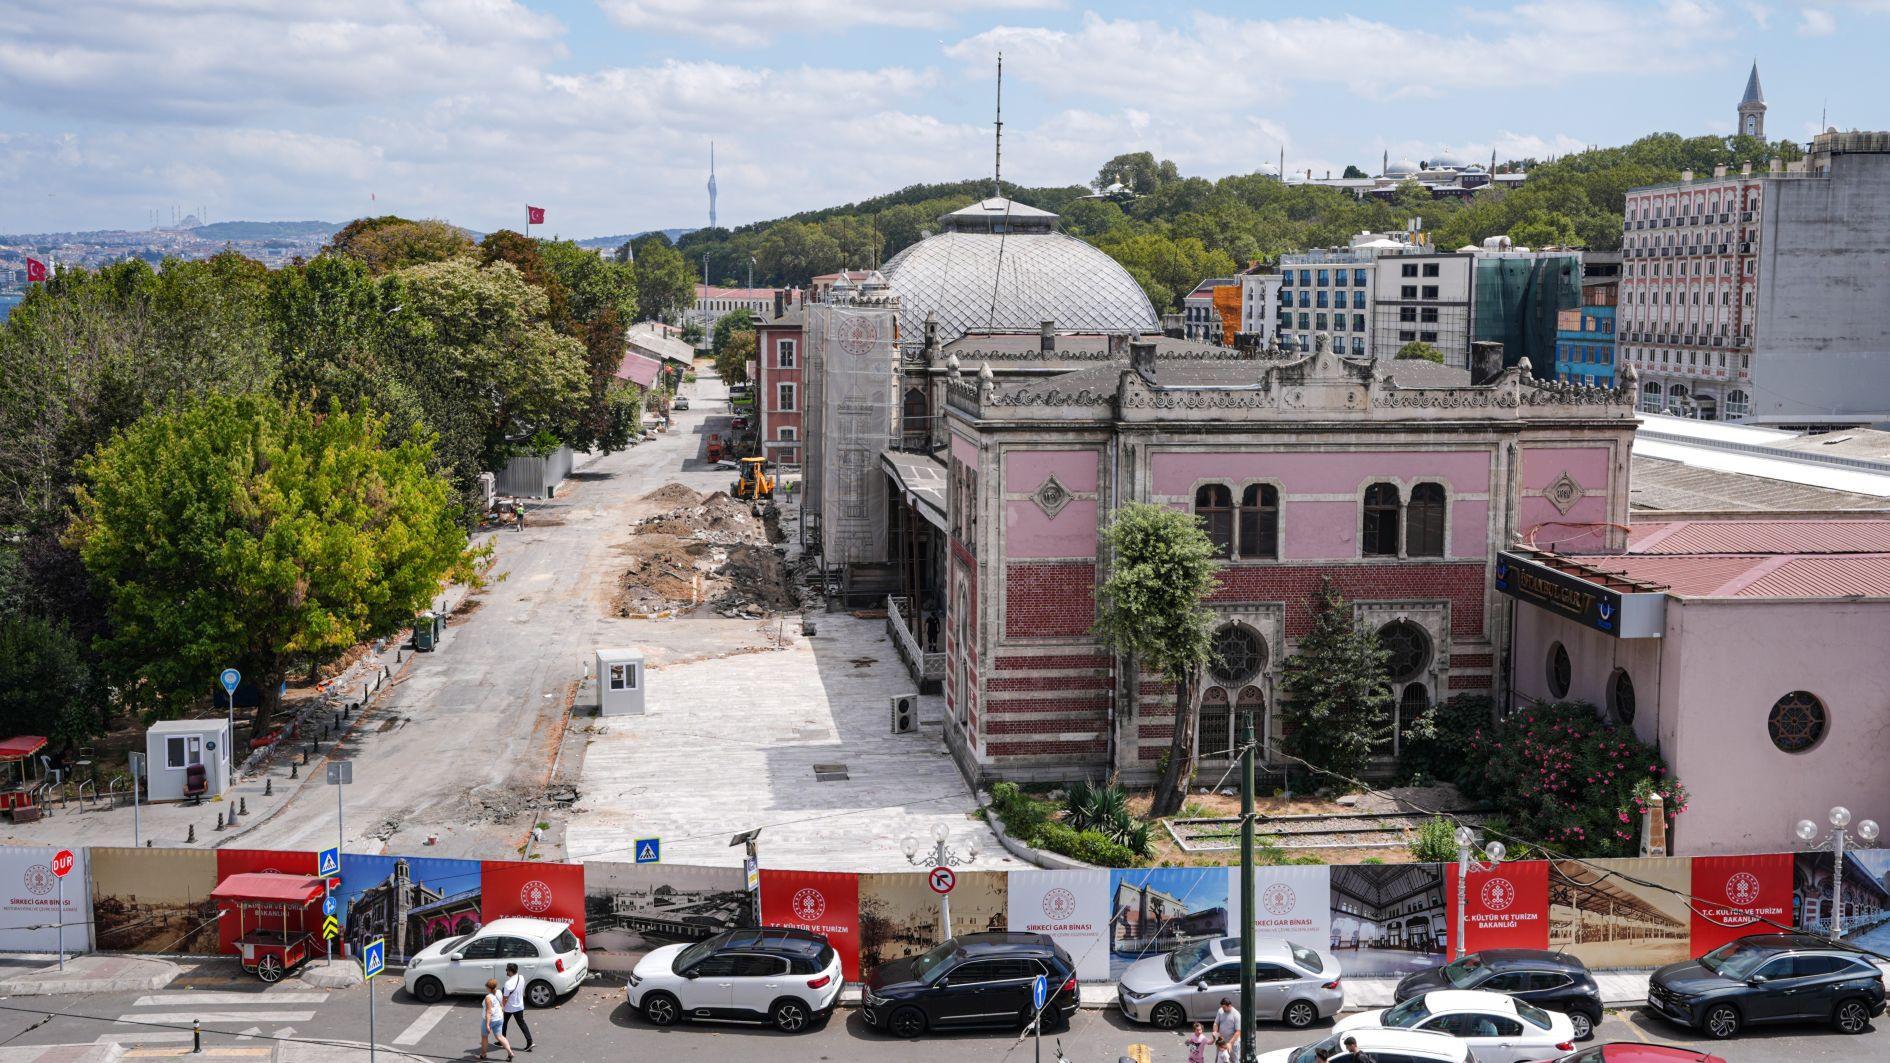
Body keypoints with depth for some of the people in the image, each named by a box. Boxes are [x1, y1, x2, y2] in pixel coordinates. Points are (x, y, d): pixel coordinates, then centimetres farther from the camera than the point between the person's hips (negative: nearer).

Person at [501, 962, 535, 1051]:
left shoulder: (509, 983, -28)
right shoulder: (521, 978, -7)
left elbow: (505, 998, -21)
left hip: (509, 1008, -6)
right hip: (520, 1006, 6)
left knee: (504, 1023, 17)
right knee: (522, 1023, 11)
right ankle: (530, 1041, 2)